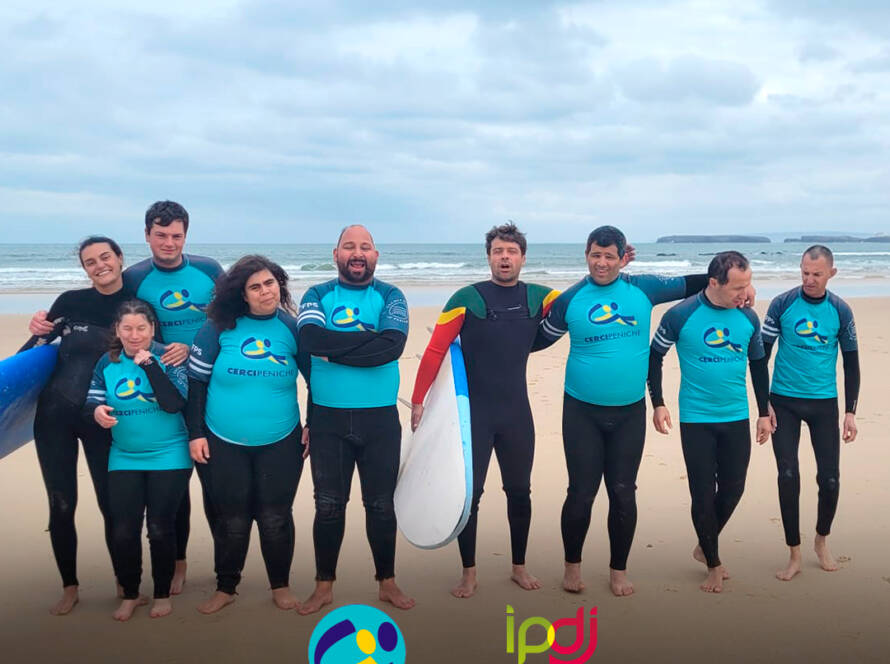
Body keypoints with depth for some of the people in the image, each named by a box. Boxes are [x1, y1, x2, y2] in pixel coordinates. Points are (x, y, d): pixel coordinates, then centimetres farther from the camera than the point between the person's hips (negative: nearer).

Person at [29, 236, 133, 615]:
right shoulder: (70, 302, -1)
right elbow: (41, 348, 8)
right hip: (54, 415, 1)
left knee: (112, 503, 1)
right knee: (61, 504, 6)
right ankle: (69, 587, 22)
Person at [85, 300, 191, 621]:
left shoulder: (167, 358, -8)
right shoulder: (107, 363, 2)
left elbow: (173, 403, -19)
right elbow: (91, 401, 6)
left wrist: (149, 365, -25)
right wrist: (96, 411, -18)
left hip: (169, 458, -3)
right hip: (124, 459, 3)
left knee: (160, 528, 3)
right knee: (123, 531, 2)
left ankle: (163, 594, 23)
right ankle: (130, 594, 24)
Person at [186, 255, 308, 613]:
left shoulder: (292, 328, -3)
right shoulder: (220, 327, -6)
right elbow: (196, 380, -1)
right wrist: (195, 433, -3)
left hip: (281, 443, 0)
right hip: (225, 444, 0)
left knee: (275, 517, 8)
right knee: (232, 519, 9)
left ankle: (281, 586, 27)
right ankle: (225, 588, 28)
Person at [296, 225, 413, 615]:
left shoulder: (390, 297, 2)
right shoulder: (317, 296, 4)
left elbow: (393, 346, -17)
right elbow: (311, 339, -17)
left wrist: (335, 348, -15)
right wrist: (368, 337, -16)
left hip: (380, 419, 0)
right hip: (328, 419, 0)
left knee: (381, 505, 10)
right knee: (328, 505, 9)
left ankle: (387, 583, 27)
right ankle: (324, 586, 25)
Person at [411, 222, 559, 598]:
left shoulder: (538, 297, 3)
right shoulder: (467, 299, -8)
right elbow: (434, 352, -9)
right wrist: (418, 401, -13)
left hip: (517, 412, 3)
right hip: (473, 412, -3)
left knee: (519, 492, 13)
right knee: (469, 493, 2)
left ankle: (519, 567, 31)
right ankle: (469, 574, 18)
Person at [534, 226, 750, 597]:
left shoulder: (643, 288, -1)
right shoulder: (571, 299, -3)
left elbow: (687, 285, 12)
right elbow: (538, 340, 10)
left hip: (629, 412, 1)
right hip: (582, 411, -1)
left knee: (623, 493, 7)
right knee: (581, 492, 2)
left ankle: (618, 570, 26)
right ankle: (572, 566, 24)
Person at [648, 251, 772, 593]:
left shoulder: (748, 318, -1)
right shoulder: (680, 315, -13)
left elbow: (758, 365, 12)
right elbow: (654, 356, -1)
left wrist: (764, 412, 13)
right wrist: (658, 404, -5)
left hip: (737, 418, 4)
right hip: (696, 419, -3)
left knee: (733, 488, 9)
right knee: (703, 493, 2)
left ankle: (705, 546, 35)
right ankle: (714, 564, 22)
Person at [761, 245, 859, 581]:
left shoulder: (840, 311, 0)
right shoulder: (783, 304, -4)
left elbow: (851, 362, 7)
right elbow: (762, 352, 0)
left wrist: (850, 411, 3)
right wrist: (764, 403, -5)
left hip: (824, 403, 1)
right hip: (784, 402, -1)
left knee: (830, 478, 2)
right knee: (788, 477, -2)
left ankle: (822, 540, 29)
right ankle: (794, 555, 11)